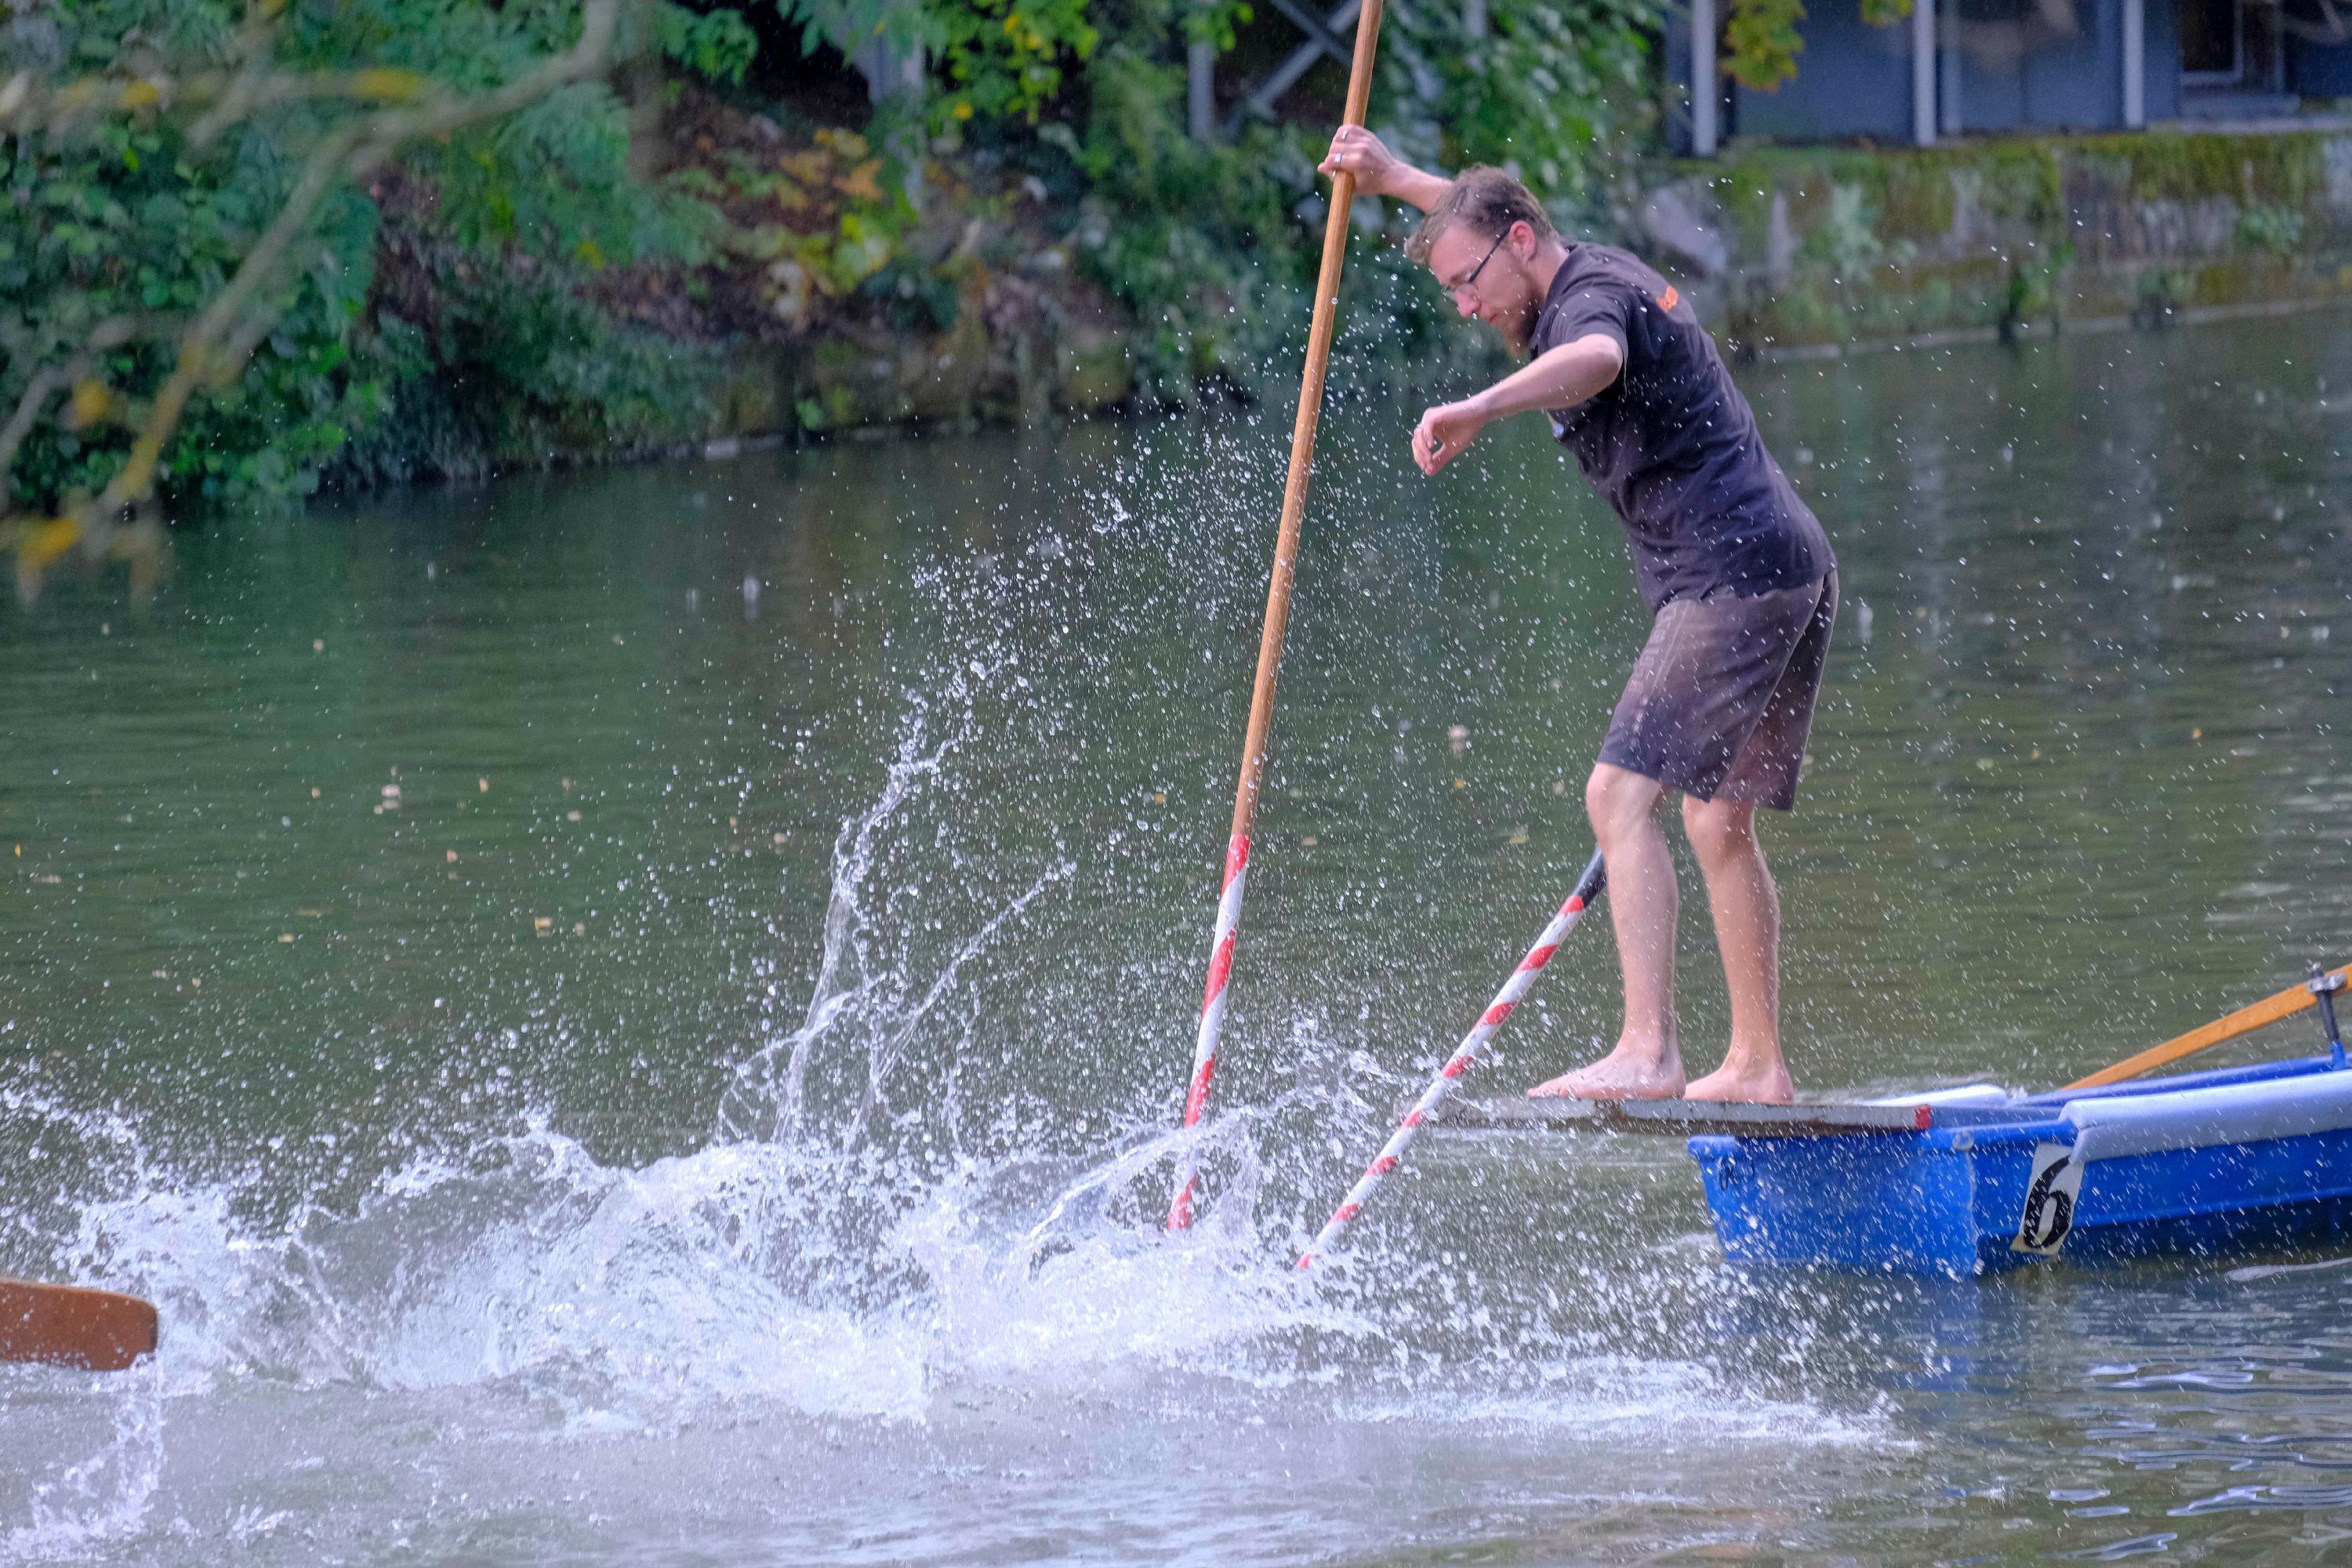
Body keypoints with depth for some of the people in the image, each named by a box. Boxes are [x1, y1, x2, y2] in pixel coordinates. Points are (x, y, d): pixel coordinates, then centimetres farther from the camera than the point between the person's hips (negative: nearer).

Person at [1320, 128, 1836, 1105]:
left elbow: (1597, 358, -40)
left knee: (1621, 795, -16)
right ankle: (1757, 1066, 21)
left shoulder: (1590, 300, -12)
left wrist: (1481, 410, -55)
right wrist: (1399, 180, 32)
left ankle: (1647, 1053, -26)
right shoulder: (1599, 272, 19)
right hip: (1792, 566, 11)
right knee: (1719, 823, 16)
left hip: (1735, 574, -11)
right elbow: (1493, 221, 42)